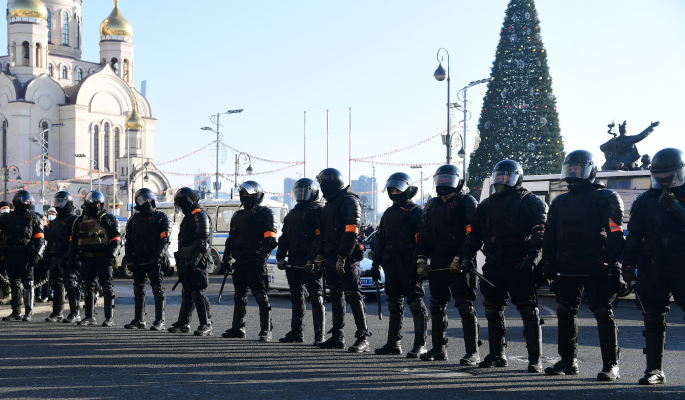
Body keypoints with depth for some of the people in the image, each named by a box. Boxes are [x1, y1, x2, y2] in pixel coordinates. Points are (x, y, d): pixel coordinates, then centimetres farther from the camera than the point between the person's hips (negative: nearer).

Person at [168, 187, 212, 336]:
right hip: (187, 262, 10)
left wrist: (194, 261, -25)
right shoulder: (188, 217, 21)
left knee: (198, 293, -10)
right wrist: (181, 262, 24)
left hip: (197, 263, -10)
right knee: (187, 294, 14)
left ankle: (206, 325, -7)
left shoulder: (200, 216, -11)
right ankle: (183, 323, 21)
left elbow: (202, 243, -19)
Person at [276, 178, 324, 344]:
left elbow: (320, 238, -14)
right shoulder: (292, 214, 20)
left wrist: (312, 260, -21)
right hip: (294, 262, 8)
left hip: (311, 263, -8)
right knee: (296, 298, 12)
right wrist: (280, 257, 8)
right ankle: (297, 333, 20)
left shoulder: (318, 212, -5)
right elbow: (284, 238, 20)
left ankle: (319, 335, -6)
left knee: (316, 298, -6)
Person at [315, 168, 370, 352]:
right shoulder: (329, 204, 18)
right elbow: (324, 232, 22)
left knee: (353, 296, -10)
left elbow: (351, 233, -19)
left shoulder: (350, 202, -11)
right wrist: (320, 255, 15)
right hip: (331, 259, 9)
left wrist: (342, 258, -22)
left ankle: (363, 338, -9)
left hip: (347, 259, -9)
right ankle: (338, 337, 21)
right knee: (336, 296, 13)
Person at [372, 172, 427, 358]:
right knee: (394, 304, 12)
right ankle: (394, 343, 19)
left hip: (409, 266, -7)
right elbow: (381, 241, 21)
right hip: (391, 265, 7)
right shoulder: (388, 214, 18)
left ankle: (420, 345, -4)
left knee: (416, 304, -5)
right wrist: (375, 265, 16)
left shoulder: (416, 212, -4)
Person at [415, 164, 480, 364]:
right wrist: (421, 260, 8)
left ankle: (473, 352, -6)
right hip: (437, 264, 7)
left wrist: (460, 258, -19)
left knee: (465, 307, -8)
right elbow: (423, 235, 19)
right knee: (437, 306, 11)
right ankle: (439, 348, 21)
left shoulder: (467, 203, -3)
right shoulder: (432, 205, 18)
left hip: (460, 265, -7)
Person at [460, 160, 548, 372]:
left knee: (529, 311, -6)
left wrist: (532, 257, -21)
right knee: (493, 311, 10)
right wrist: (467, 257, 8)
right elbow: (474, 233, 19)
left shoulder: (530, 202, -1)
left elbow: (539, 232, -10)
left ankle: (535, 358, -3)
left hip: (519, 266, -6)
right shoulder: (487, 205, 18)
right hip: (494, 266, 6)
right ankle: (497, 355, 22)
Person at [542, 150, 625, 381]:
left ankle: (611, 365, -1)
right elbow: (550, 236, 17)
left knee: (603, 312, -6)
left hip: (596, 268, -6)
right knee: (566, 312, 6)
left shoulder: (606, 199, -1)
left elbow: (616, 234, -6)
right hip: (567, 266, 6)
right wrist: (548, 264, 7)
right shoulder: (559, 202, 17)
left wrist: (607, 262, -15)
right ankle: (568, 362, 16)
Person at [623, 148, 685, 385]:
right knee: (654, 319, 4)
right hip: (653, 267, 3)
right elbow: (634, 236, 13)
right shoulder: (645, 201, 13)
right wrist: (629, 265, 5)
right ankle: (655, 369, 10)